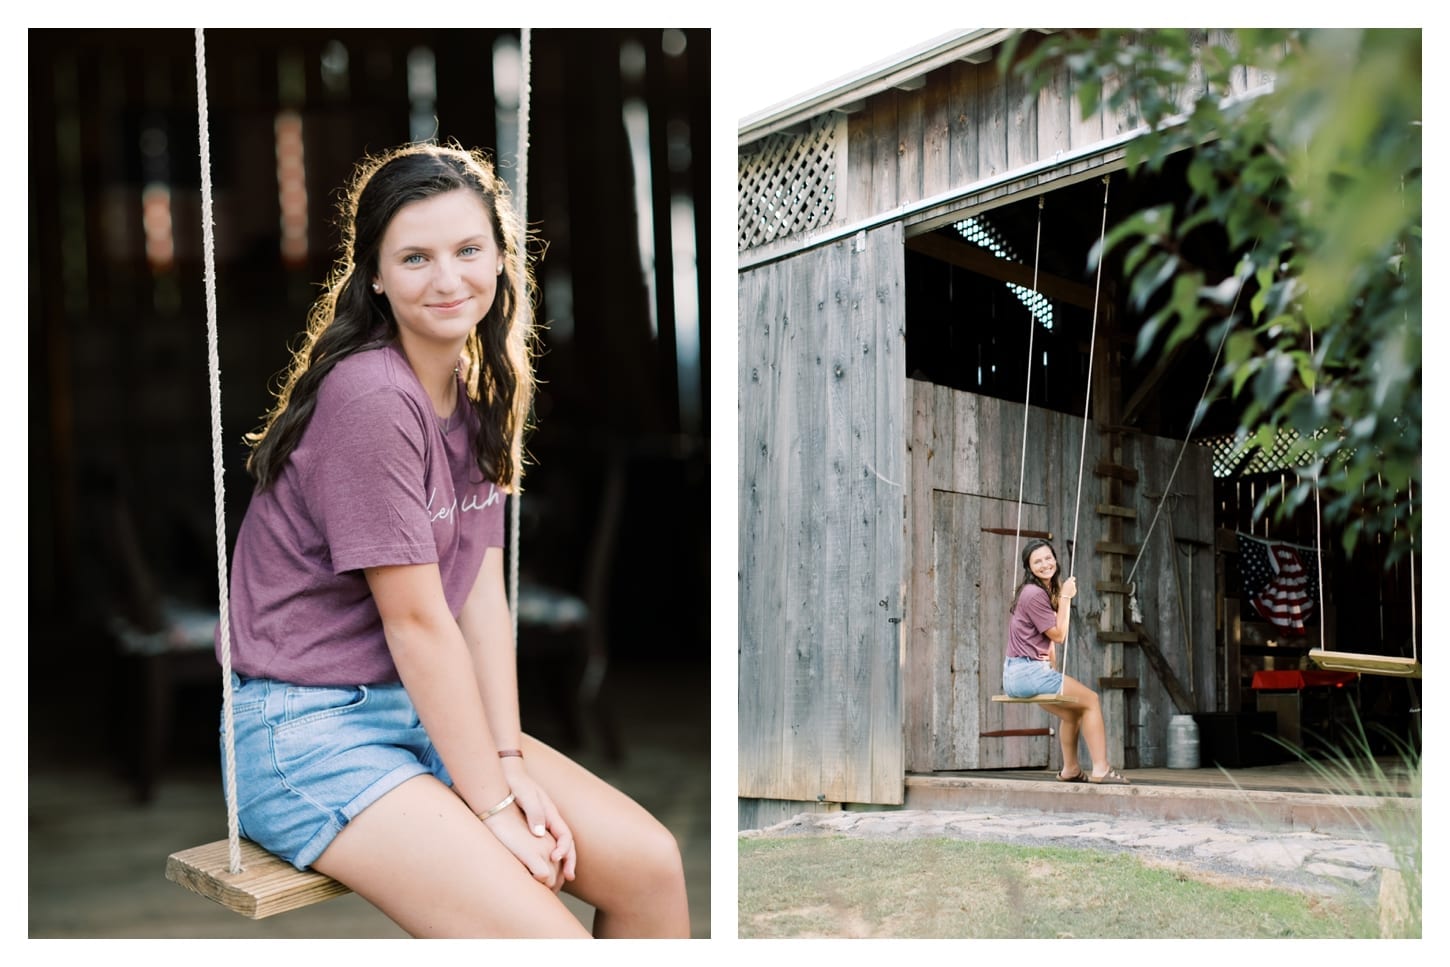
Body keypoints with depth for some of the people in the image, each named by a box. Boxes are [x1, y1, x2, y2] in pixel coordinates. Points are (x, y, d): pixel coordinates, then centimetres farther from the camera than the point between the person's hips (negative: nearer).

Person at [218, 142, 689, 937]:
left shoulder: (479, 396, 7)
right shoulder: (369, 396, -20)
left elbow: (482, 597, 2)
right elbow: (416, 620, -19)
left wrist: (511, 760, -6)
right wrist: (493, 805, -14)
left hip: (430, 711, 8)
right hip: (310, 731, -8)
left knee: (650, 865, -1)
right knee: (548, 939, -19)